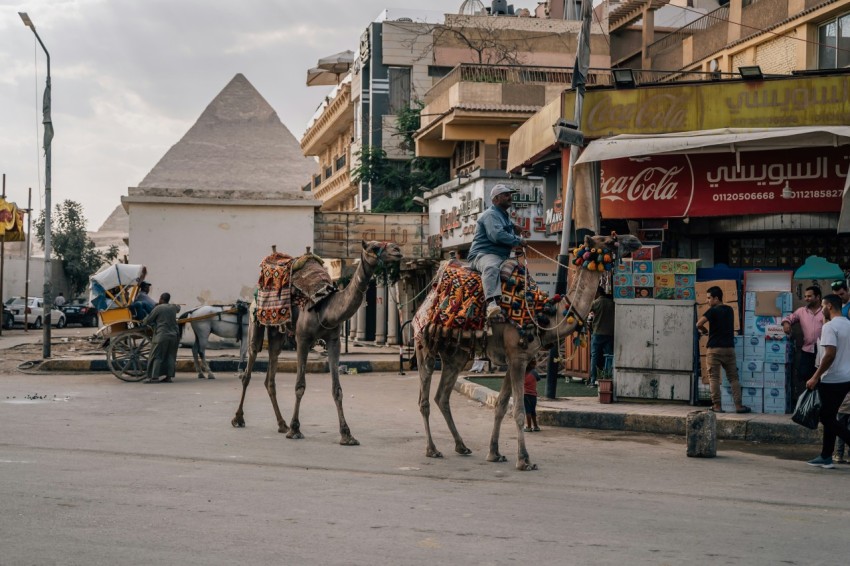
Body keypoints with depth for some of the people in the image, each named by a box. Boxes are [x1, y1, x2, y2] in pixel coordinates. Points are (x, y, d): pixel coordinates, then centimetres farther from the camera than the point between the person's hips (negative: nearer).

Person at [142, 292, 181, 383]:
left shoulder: (158, 308, -7)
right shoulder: (174, 307, 9)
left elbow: (148, 320, 0)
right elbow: (178, 308, 35)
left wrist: (143, 321, 19)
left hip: (161, 336, -6)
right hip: (174, 335, 6)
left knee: (157, 356, -2)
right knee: (170, 356, 9)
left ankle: (154, 377, -9)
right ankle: (169, 376, 6)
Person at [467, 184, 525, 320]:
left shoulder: (505, 216, 27)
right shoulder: (491, 215, -5)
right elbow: (497, 235, -21)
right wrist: (518, 240, -9)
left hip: (501, 257, 11)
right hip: (482, 254, -11)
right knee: (491, 266, -41)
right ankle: (491, 302, -60)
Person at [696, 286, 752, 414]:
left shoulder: (713, 311, -8)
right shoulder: (730, 310, 11)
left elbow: (698, 324, -18)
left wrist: (704, 331, 1)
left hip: (715, 348, -5)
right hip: (729, 348, 5)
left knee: (714, 378, 0)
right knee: (733, 377, 7)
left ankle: (717, 405, -3)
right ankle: (738, 405, 2)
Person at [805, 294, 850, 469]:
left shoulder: (830, 326, -15)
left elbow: (830, 354, -24)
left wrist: (815, 377, -18)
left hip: (832, 380, -9)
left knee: (827, 418, -2)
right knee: (829, 417, 13)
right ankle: (826, 457, 15)